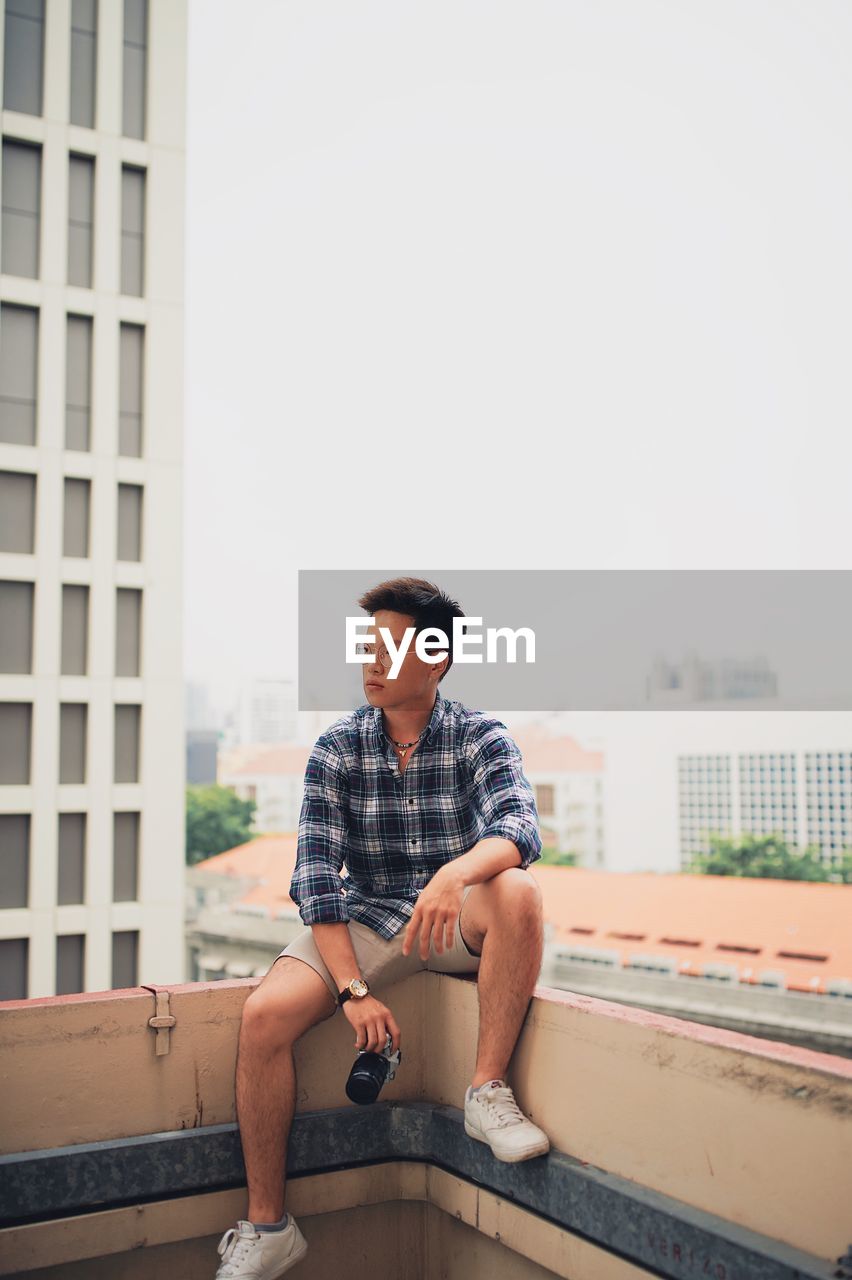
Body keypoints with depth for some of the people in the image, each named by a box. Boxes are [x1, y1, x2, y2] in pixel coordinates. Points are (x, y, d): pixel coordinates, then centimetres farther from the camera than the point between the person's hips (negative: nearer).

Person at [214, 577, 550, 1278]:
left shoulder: (483, 738, -6)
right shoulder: (337, 748, -1)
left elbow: (520, 829, -24)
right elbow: (316, 874, -8)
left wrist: (456, 874, -47)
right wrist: (352, 988, -19)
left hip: (459, 923, -1)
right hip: (366, 919, 2)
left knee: (518, 893, -34)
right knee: (265, 1014, -22)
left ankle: (488, 1090, -20)